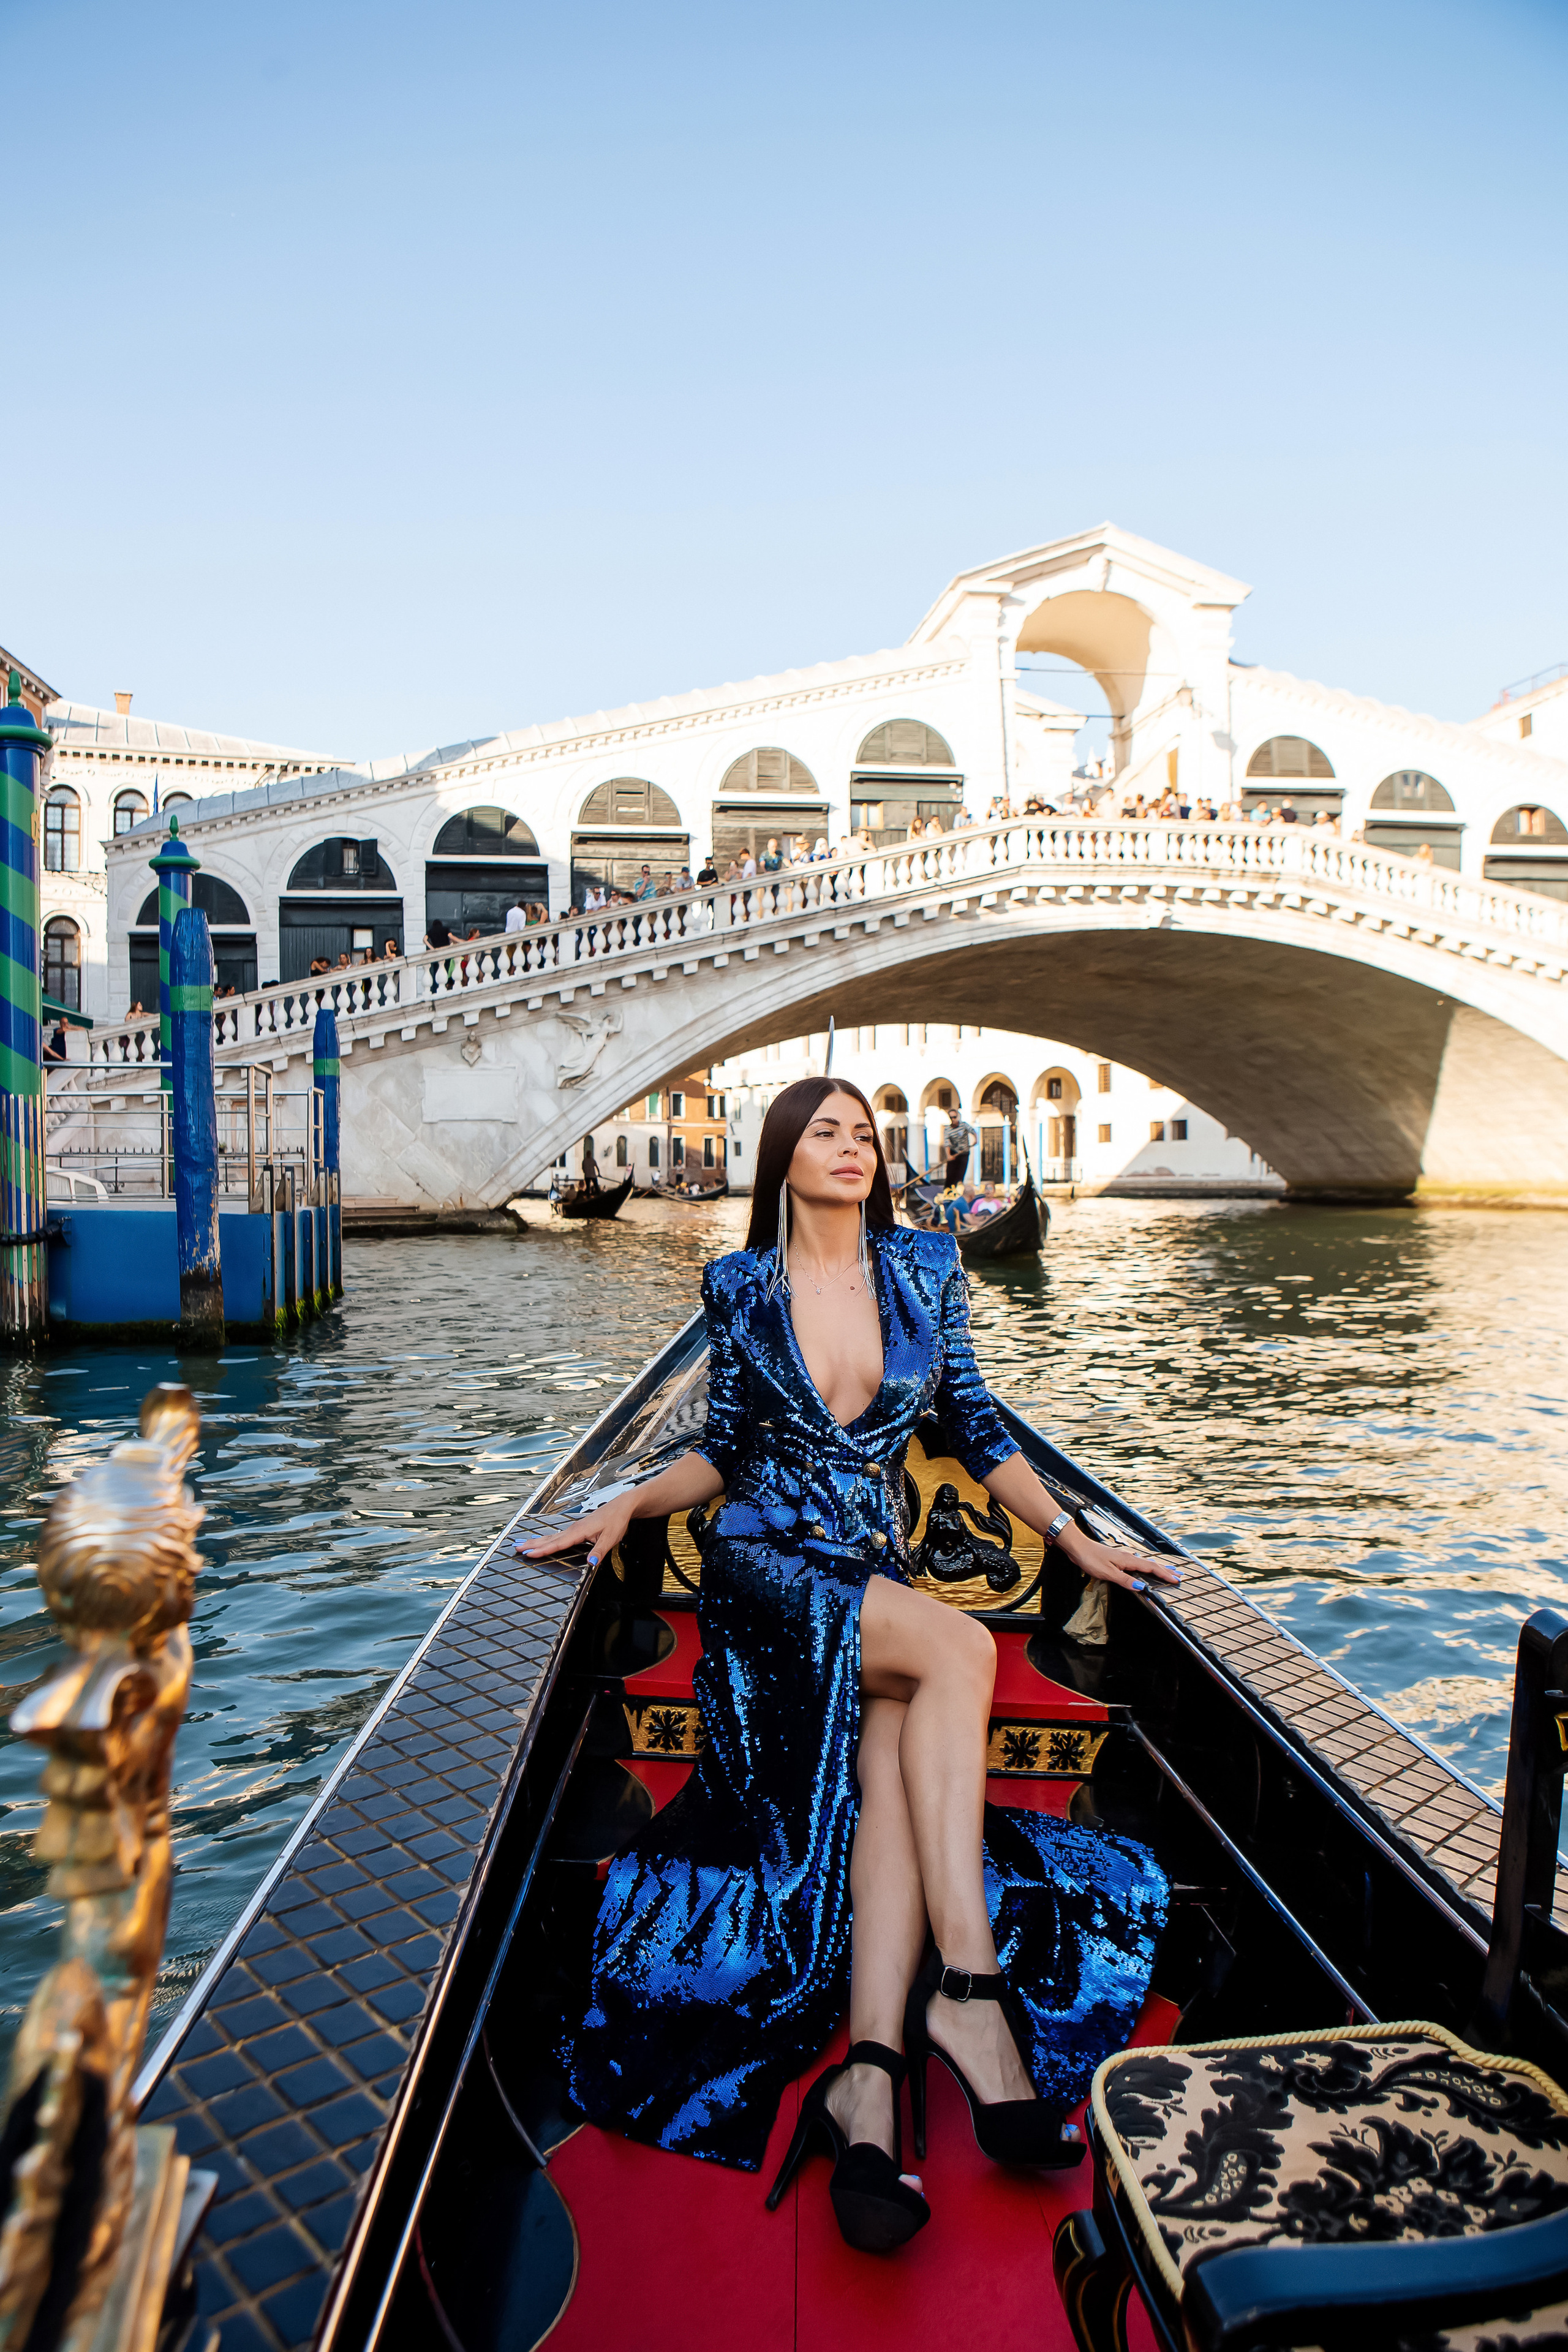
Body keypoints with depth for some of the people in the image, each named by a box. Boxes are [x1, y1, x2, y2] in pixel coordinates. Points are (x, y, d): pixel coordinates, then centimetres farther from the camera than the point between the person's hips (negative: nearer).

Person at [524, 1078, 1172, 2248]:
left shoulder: (926, 1266, 8)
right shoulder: (741, 1285, 4)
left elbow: (978, 1429, 11)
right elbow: (723, 1456, 10)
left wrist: (1079, 1542, 4)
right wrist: (627, 1503, -6)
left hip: (881, 1578, 3)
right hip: (766, 1569, -3)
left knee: (893, 1769, -29)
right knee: (962, 1649, -30)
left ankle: (870, 2077, -36)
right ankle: (966, 1986, -31)